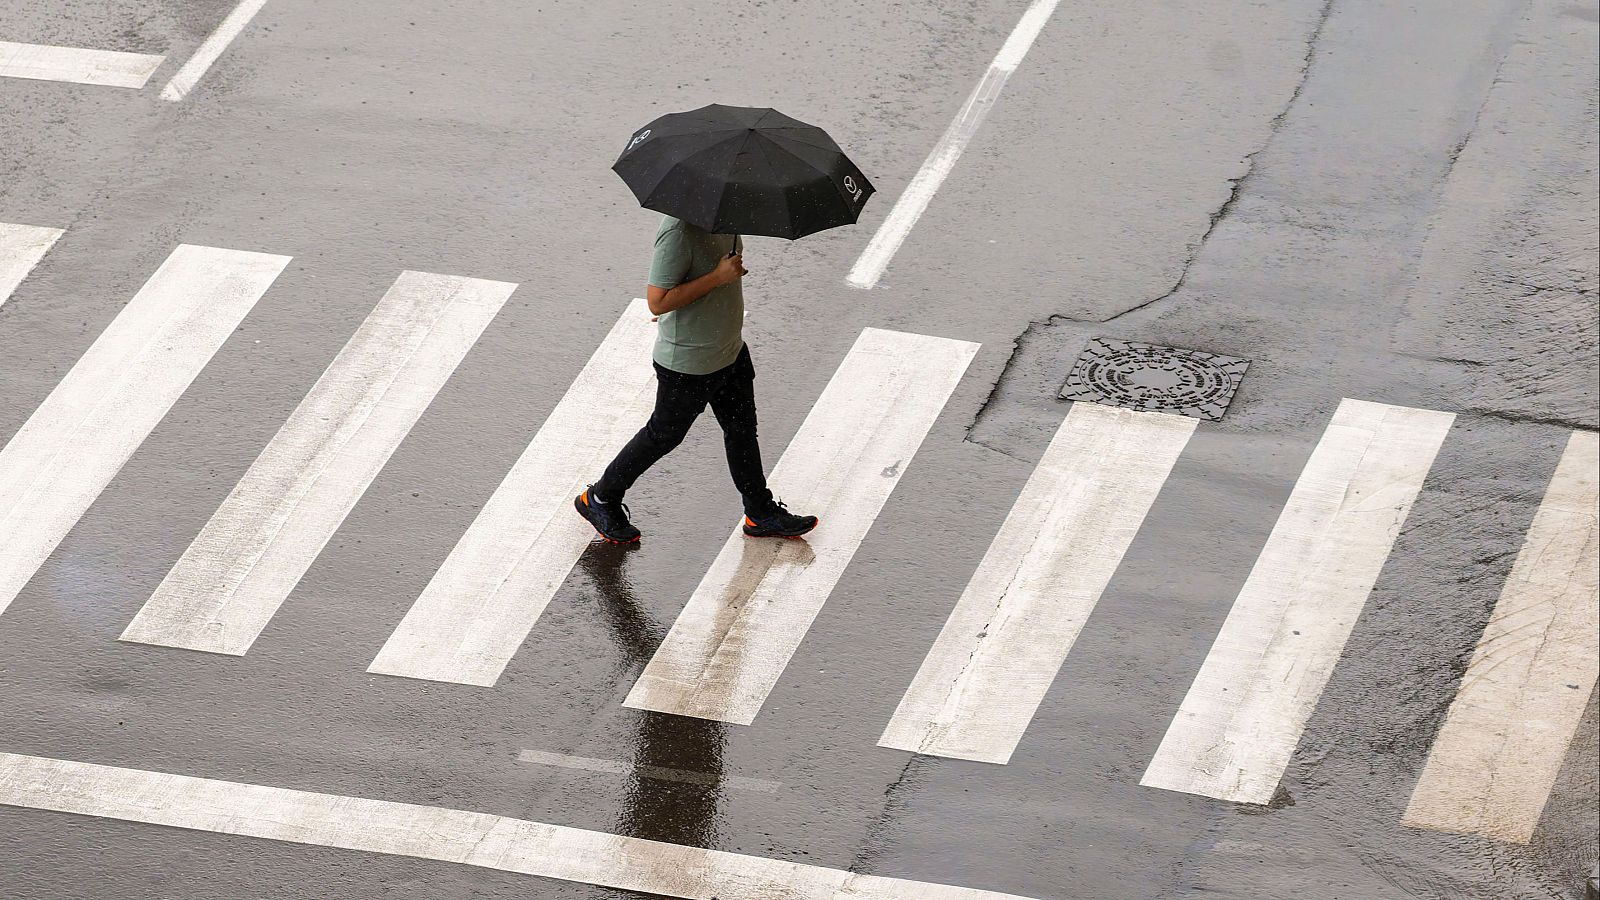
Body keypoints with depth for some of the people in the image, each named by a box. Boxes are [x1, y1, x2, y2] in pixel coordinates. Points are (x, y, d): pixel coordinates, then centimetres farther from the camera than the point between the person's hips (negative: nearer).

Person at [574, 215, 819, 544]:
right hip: (687, 364, -8)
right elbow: (657, 302, -31)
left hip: (731, 350, 8)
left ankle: (761, 514, 36)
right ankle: (600, 499, 30)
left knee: (743, 429, 19)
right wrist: (718, 277, -33)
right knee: (664, 435, 10)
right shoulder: (678, 230, -32)